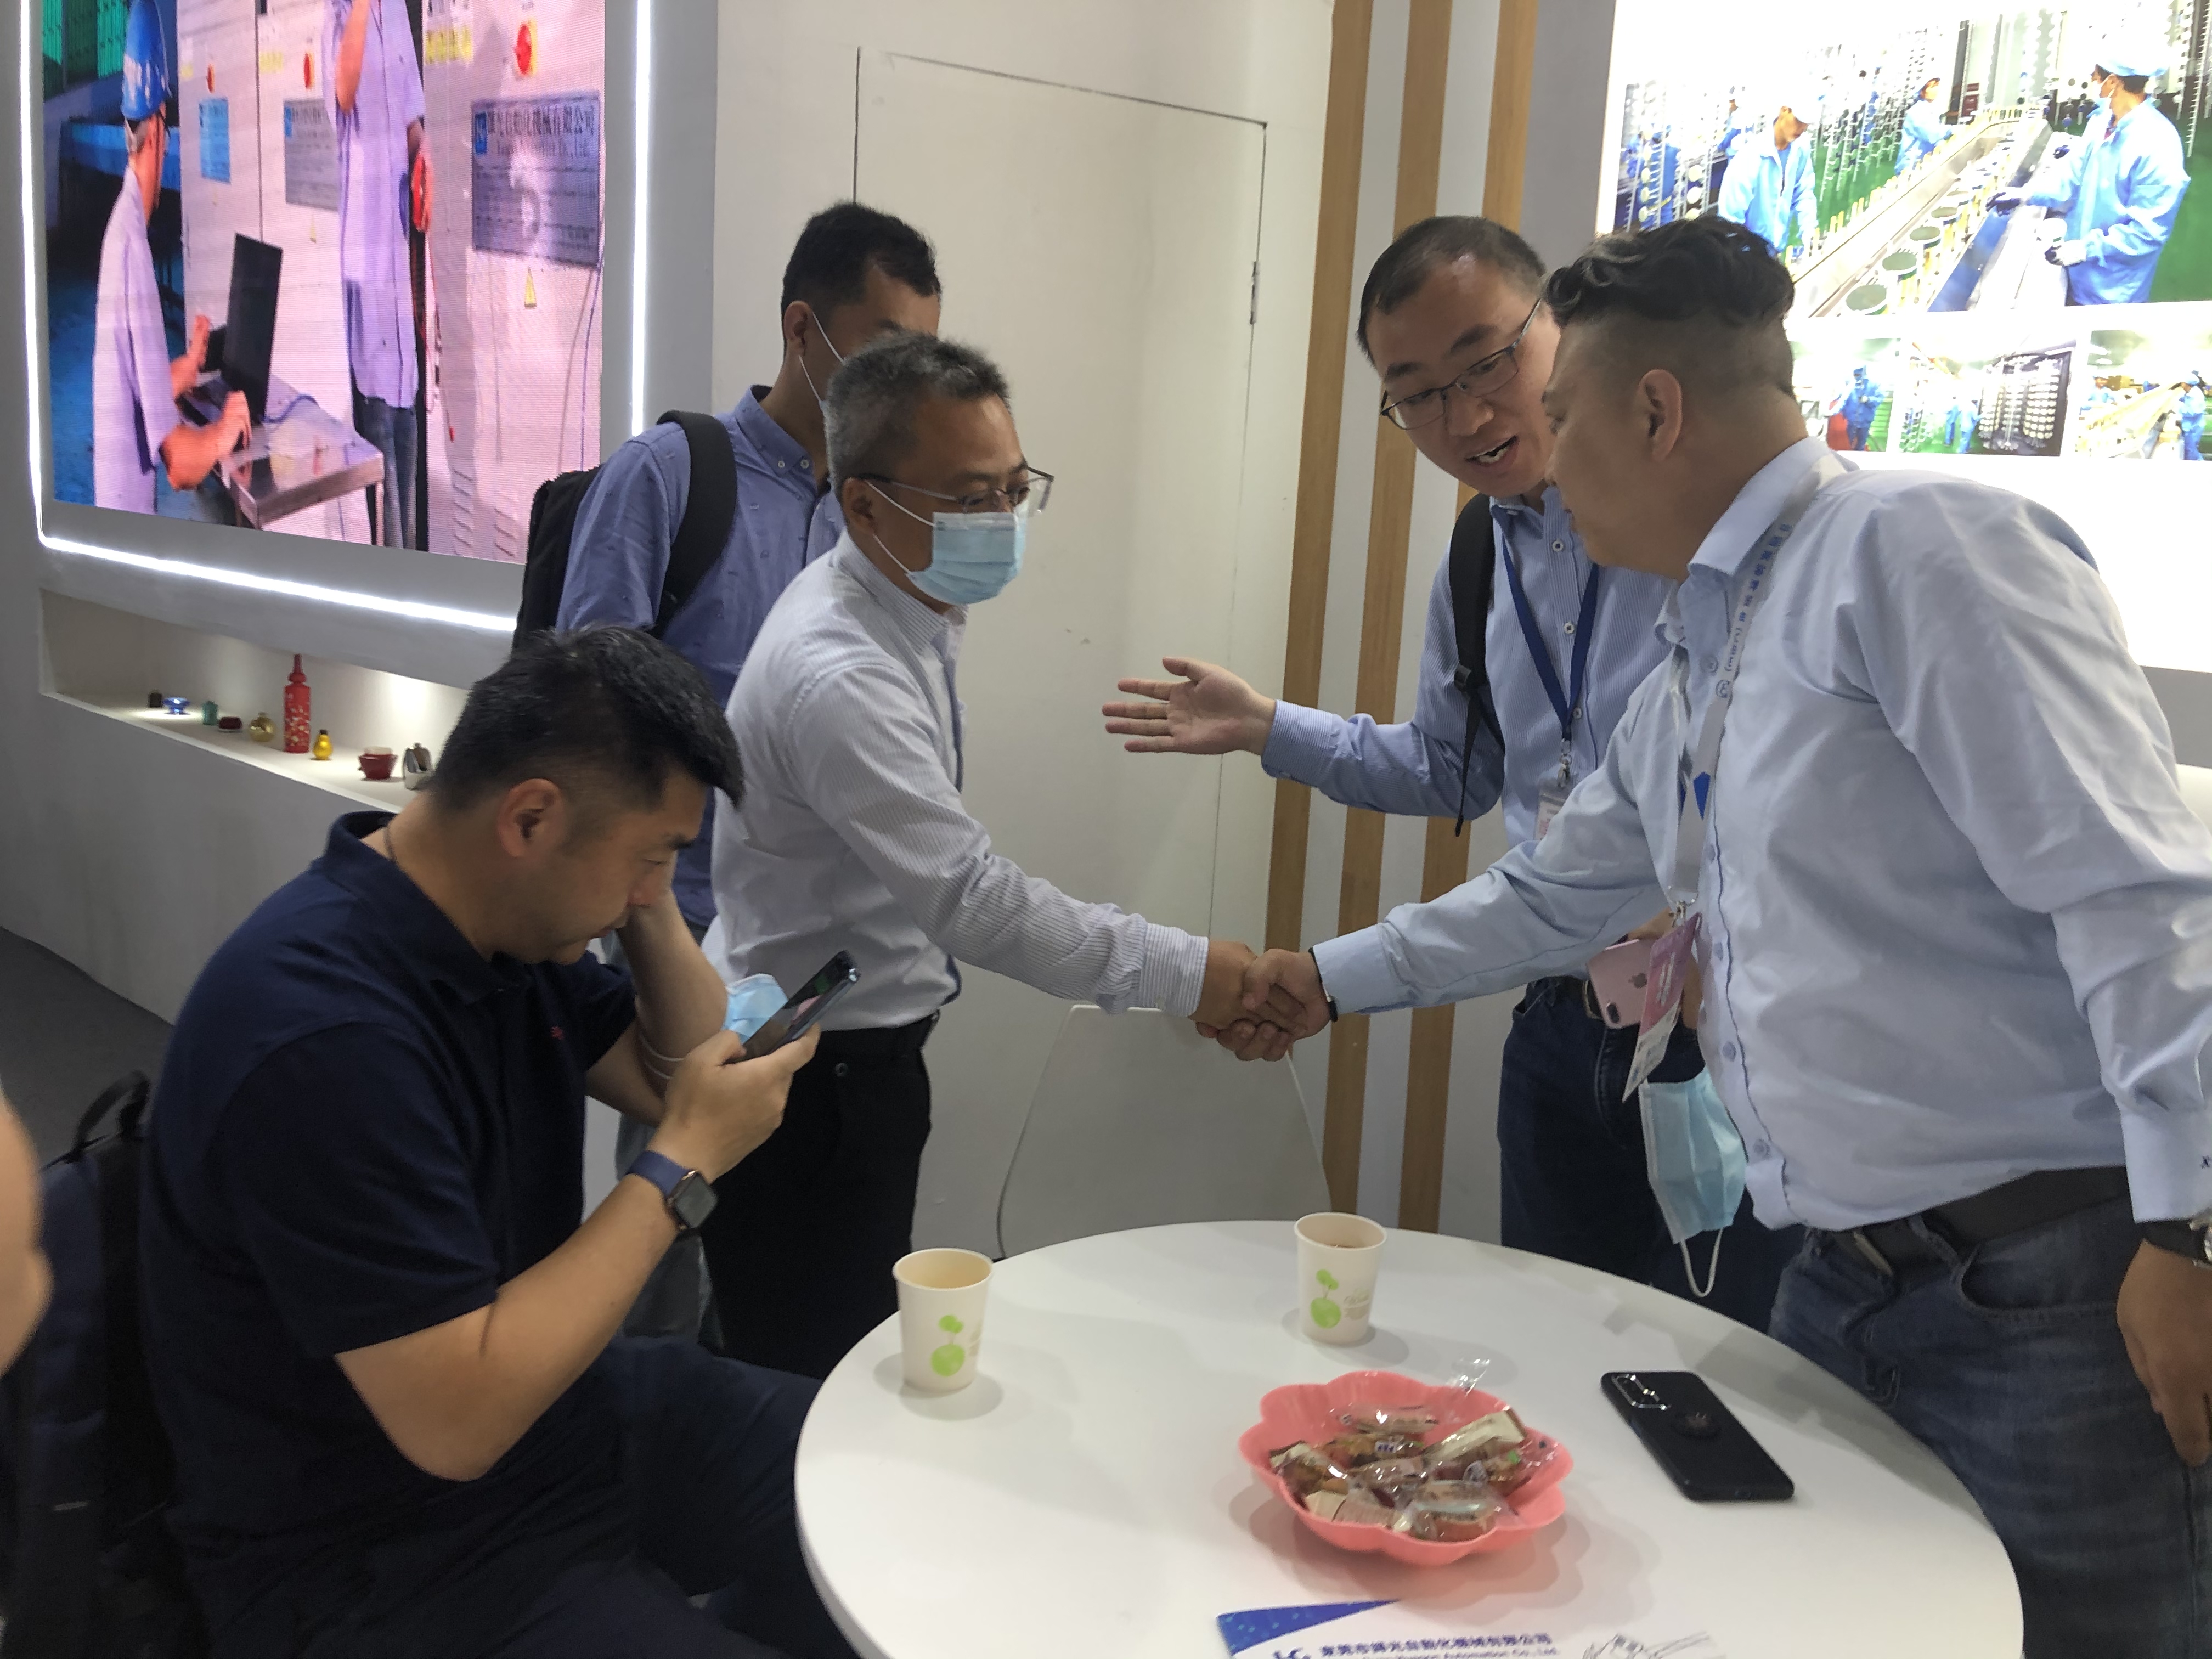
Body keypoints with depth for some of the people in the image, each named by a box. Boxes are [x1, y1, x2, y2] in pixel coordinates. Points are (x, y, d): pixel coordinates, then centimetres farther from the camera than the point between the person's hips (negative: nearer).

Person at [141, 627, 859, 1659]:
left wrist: (647, 901, -7)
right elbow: (460, 1422, -30)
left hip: (554, 1394, 9)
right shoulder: (326, 1035, -31)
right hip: (382, 1550, -8)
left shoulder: (510, 926, -2)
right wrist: (685, 1163, -22)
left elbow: (676, 1078, 8)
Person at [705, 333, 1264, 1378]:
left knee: (857, 1356, 19)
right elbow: (970, 897, -30)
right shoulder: (838, 677, -28)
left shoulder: (918, 606, 4)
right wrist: (1185, 974, -26)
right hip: (804, 1088, -9)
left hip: (865, 1052, 9)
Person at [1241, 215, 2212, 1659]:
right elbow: (1548, 900, 28)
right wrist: (1330, 979, 33)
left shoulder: (1921, 548, -14)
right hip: (1845, 1282, 9)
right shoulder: (1680, 695, 15)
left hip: (2057, 1283, -8)